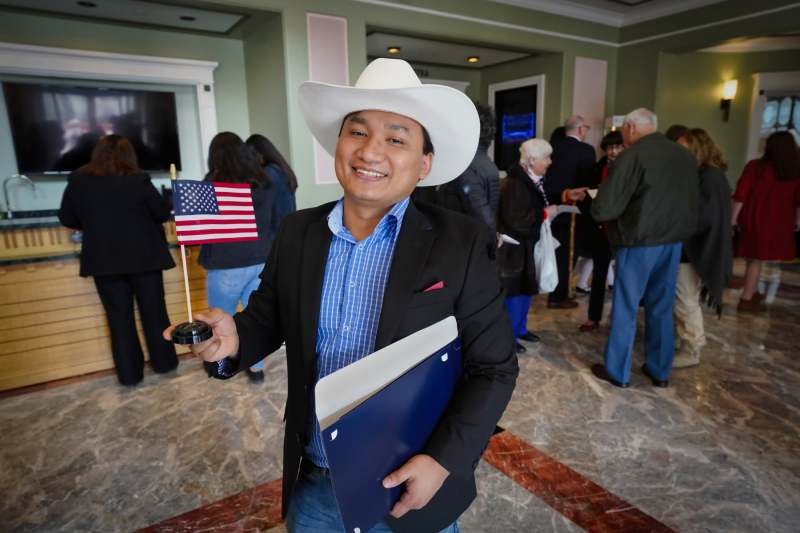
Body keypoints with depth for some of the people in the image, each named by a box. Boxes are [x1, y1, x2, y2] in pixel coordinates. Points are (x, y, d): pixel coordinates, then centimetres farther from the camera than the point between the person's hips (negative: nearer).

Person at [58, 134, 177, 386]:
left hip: (103, 260, 2)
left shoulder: (78, 181, 0)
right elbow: (164, 213, -1)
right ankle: (164, 363, 20)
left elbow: (67, 218, 10)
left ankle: (129, 374, 14)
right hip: (143, 257, -2)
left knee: (119, 316, 9)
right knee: (154, 311, 11)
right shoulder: (137, 180, -9)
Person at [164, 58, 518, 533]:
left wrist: (444, 460, -19)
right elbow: (268, 320, 5)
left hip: (411, 486, -2)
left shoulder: (460, 244, -15)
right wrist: (234, 337, -16)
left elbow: (494, 367, -11)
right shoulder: (297, 231, -4)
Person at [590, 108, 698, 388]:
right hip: (673, 241, 7)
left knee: (625, 308, 5)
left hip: (639, 242, -6)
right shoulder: (686, 155, 9)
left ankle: (617, 371, 16)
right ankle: (660, 370, 26)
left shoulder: (632, 156, -14)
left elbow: (604, 208, -18)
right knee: (661, 308, 15)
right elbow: (691, 202, 15)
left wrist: (594, 205, 3)